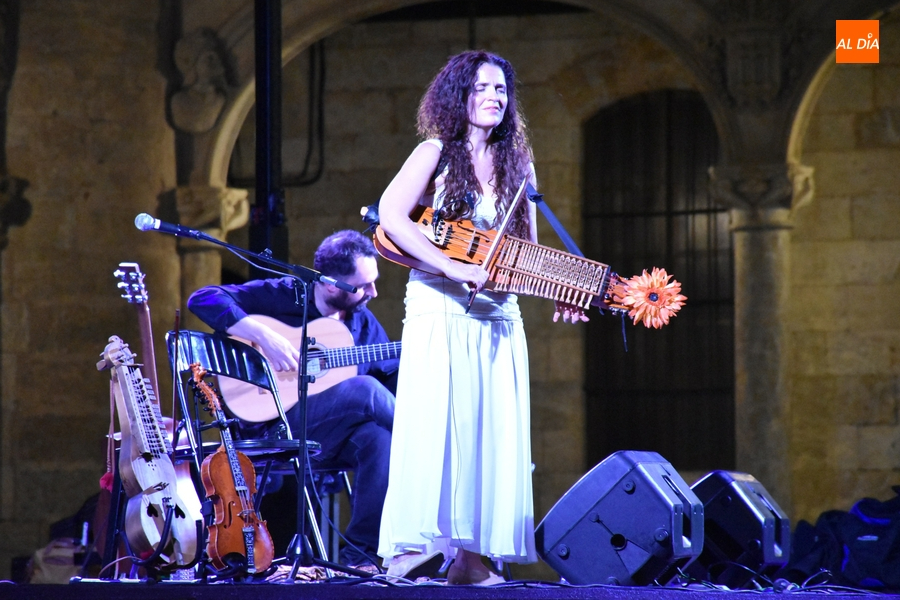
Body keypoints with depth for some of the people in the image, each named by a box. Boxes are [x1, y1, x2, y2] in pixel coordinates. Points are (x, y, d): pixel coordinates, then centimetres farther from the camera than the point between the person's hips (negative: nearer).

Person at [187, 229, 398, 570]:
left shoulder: (363, 321, 12)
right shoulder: (280, 296, -4)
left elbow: (395, 377, 15)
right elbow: (203, 299, -13)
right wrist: (265, 337, -23)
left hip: (331, 437, 5)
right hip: (271, 430, -5)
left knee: (380, 437, -30)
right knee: (366, 390, -29)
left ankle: (359, 553, -22)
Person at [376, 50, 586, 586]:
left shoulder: (517, 163, 14)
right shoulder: (437, 153, 0)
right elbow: (391, 217, -13)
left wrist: (561, 295, 2)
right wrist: (456, 268, -20)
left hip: (498, 315, 5)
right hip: (440, 308, -5)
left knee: (493, 432, -1)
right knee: (435, 421, -13)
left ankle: (474, 555, 1)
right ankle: (416, 543, -13)